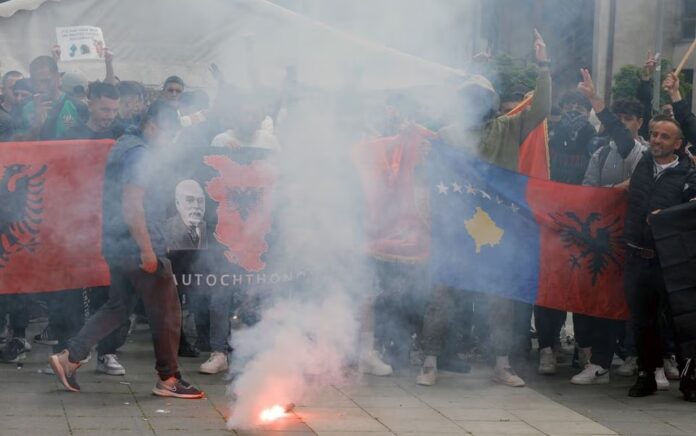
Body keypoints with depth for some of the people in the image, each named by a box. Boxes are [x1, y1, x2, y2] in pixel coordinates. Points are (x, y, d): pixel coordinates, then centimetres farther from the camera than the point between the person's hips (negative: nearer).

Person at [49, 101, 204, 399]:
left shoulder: (125, 148, 17)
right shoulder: (141, 154, -15)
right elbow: (132, 204, -23)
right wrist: (147, 249, -24)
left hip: (118, 247, 10)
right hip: (138, 247, -10)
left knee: (118, 307, 18)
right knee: (166, 312, 0)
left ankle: (69, 358, 15)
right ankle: (168, 379, 8)